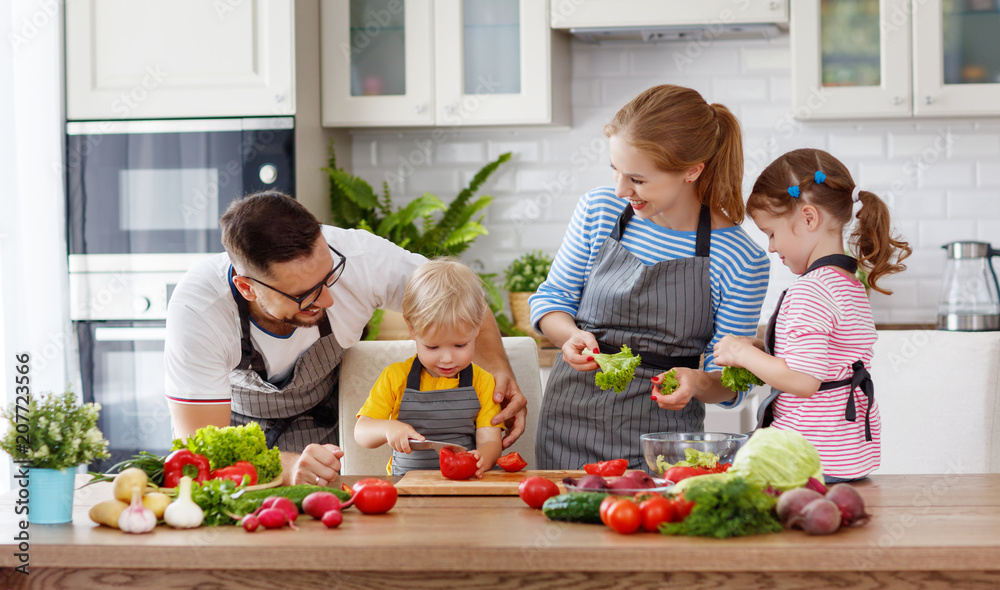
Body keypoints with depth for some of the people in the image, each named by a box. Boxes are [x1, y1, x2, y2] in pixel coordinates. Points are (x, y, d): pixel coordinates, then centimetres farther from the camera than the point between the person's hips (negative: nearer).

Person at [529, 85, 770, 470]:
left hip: (662, 436, -2)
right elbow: (551, 297, 9)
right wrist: (571, 336, -12)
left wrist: (698, 384, -27)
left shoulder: (740, 260, -12)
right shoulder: (598, 211, -5)